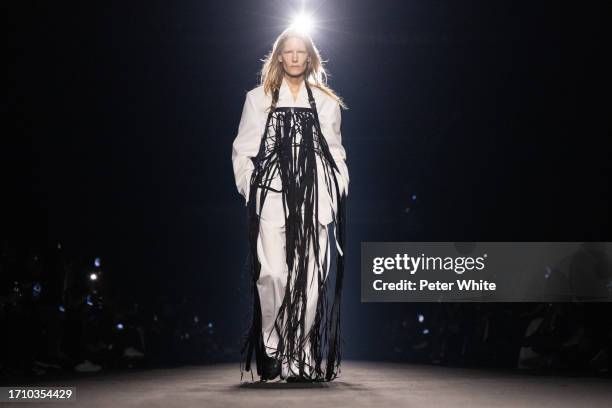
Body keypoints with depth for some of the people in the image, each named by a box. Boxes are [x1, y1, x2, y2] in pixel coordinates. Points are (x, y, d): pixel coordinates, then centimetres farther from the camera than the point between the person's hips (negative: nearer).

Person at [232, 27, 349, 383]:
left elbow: (336, 152, 20)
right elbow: (243, 151, 12)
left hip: (316, 197, 1)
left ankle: (302, 353, -1)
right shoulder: (259, 99, 15)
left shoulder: (327, 102, 19)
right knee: (272, 273, -13)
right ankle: (272, 349, -1)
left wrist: (337, 192, 8)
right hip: (273, 195, -1)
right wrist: (251, 191, 1)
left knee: (312, 275, -7)